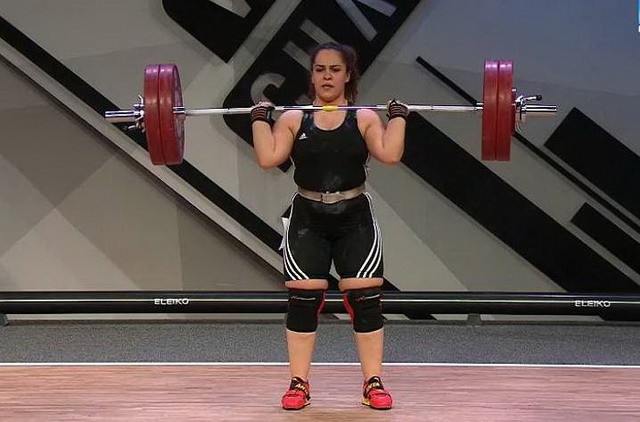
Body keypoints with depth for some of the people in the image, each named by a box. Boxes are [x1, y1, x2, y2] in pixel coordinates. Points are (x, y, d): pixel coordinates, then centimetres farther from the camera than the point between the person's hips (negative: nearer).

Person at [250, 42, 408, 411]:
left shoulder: (364, 118, 2)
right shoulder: (294, 119, 3)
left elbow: (390, 154, -14)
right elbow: (268, 158, -10)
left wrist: (399, 116, -11)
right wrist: (260, 118, -7)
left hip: (355, 220, 0)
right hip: (307, 220, 0)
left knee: (365, 300, 0)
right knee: (303, 301, 3)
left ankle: (374, 383, 10)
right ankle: (299, 384, 13)